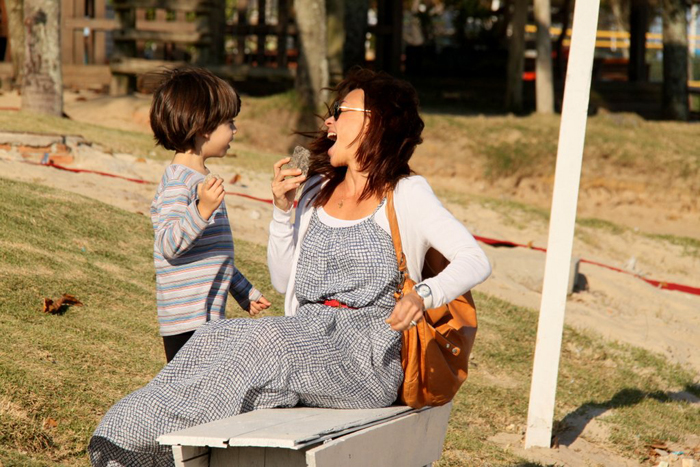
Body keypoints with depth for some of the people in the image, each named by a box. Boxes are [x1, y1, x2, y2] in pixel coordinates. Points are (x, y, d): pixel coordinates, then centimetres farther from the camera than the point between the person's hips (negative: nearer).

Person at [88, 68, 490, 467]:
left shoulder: (407, 194, 0)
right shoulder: (316, 190, 19)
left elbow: (476, 261, -9)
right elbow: (284, 280, 20)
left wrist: (423, 295, -27)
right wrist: (283, 208, 7)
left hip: (370, 354, -6)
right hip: (306, 338, 6)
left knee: (261, 341, -32)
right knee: (216, 335, -24)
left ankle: (157, 429, -28)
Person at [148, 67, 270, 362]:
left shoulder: (200, 178, 19)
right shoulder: (178, 180, -14)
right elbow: (168, 244, -24)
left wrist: (245, 293, 32)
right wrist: (202, 210, -38)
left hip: (209, 316, 10)